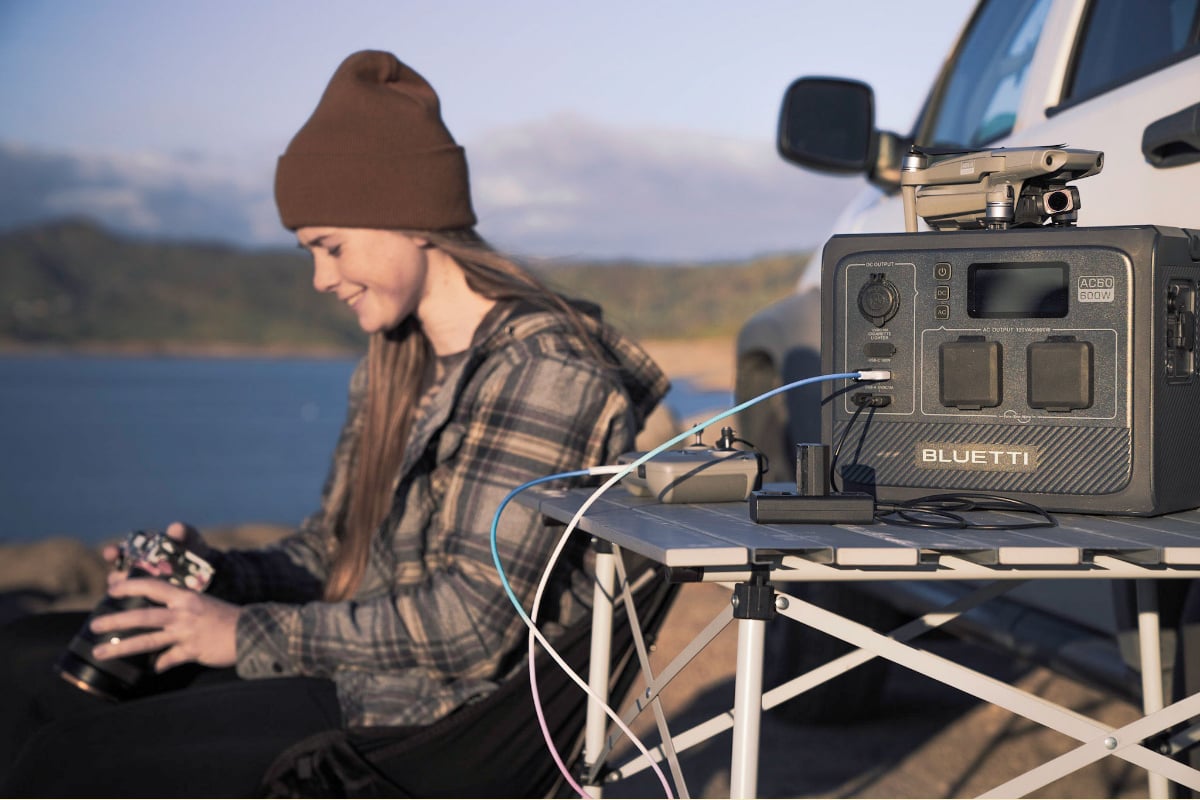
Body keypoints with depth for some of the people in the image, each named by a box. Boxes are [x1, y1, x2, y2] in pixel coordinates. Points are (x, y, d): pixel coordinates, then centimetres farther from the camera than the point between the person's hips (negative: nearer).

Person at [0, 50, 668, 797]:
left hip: (443, 722, -9)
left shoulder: (540, 372, -16)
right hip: (360, 675, 9)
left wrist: (251, 634, -17)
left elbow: (473, 626, -21)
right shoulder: (395, 366, 13)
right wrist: (219, 574, -3)